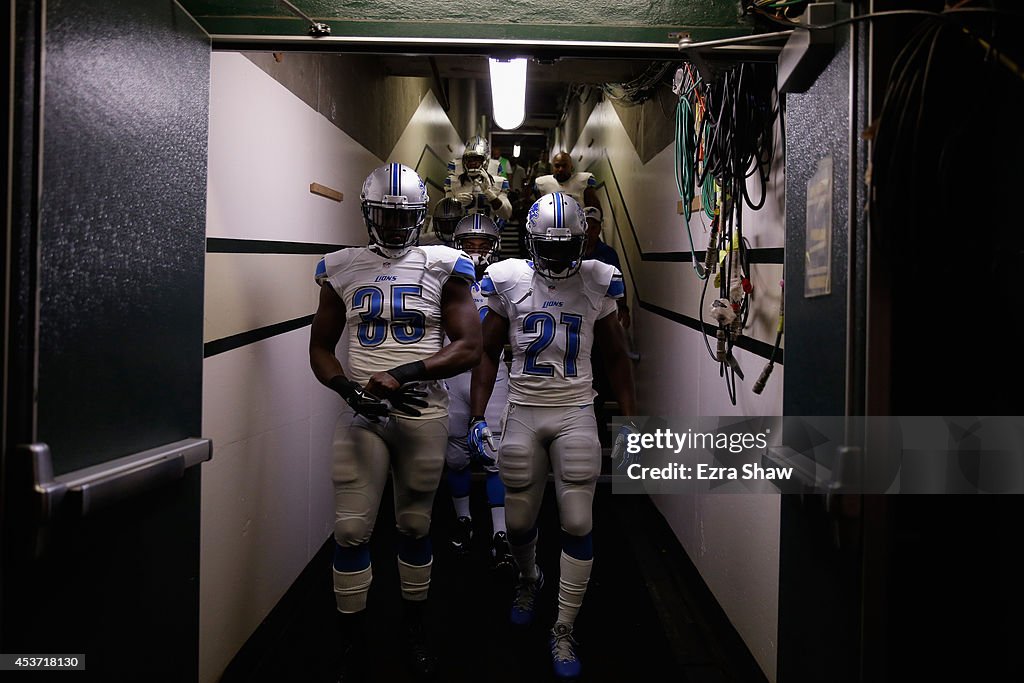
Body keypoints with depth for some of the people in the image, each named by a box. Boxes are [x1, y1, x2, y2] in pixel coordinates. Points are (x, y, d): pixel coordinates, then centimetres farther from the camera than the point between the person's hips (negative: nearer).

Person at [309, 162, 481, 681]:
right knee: (351, 530, -2)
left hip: (423, 412, -1)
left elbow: (469, 347, -5)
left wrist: (404, 374, -17)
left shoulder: (443, 267, 2)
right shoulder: (343, 269, 7)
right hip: (362, 413, 1)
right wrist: (349, 387, -10)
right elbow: (321, 347, 10)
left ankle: (415, 632, 30)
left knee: (414, 526, 11)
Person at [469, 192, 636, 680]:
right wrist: (477, 417, -1)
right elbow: (488, 352, 6)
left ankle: (563, 632, 13)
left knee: (577, 524, -4)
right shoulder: (508, 280, -1)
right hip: (523, 411, 1)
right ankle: (528, 579, 43)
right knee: (519, 520, 9)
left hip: (576, 413, 0)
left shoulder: (597, 282, 0)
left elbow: (615, 356, 8)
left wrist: (630, 421, 4)